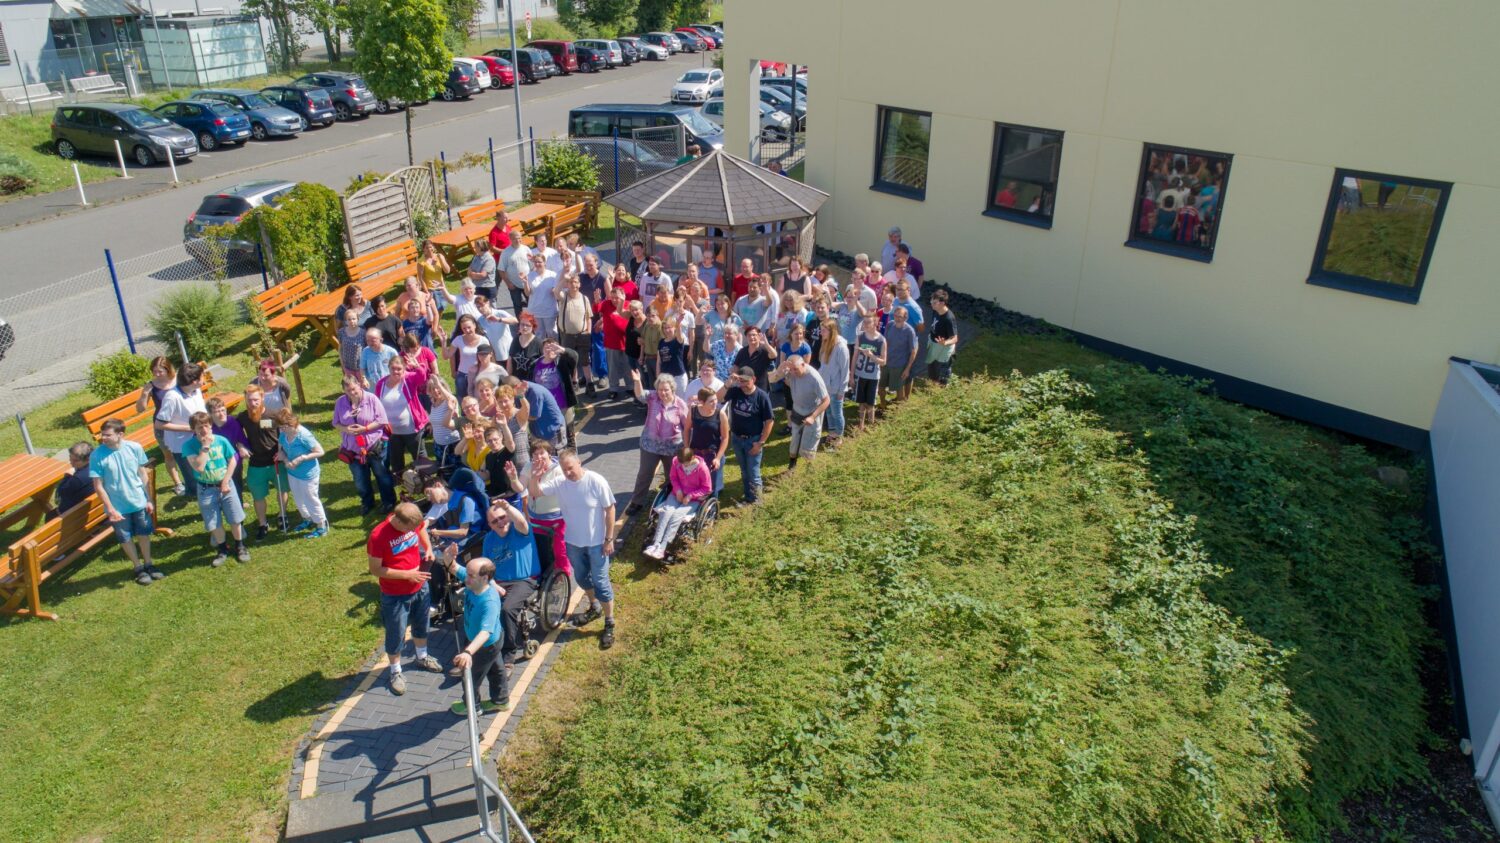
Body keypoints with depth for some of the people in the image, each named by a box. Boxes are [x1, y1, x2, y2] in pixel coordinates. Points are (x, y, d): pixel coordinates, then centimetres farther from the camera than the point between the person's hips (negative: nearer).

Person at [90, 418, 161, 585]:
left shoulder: (135, 448, -13)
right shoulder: (97, 455, -17)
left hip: (139, 502, 1)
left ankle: (148, 565, 37)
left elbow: (143, 475, -1)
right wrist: (110, 509, -13)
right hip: (118, 507, -1)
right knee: (126, 538, 14)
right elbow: (98, 486, -12)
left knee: (144, 534, 17)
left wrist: (149, 500, 1)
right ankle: (139, 569, 33)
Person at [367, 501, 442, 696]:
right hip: (395, 595, -6)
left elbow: (422, 529, 11)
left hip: (420, 587, 6)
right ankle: (396, 672, 35)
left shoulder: (413, 522, -14)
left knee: (421, 625, 26)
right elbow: (375, 570, -23)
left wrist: (428, 547, -7)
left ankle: (422, 657, 52)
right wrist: (407, 574, -27)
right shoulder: (378, 535, -30)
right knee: (396, 635, 13)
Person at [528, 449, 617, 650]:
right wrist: (534, 477, -29)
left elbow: (610, 509, -15)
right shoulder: (559, 482, -10)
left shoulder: (596, 481, -22)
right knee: (581, 578, 23)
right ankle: (594, 608, 49)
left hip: (596, 542, -5)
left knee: (600, 583, 3)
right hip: (573, 541, 5)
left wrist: (609, 539, -13)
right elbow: (535, 493, -7)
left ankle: (609, 624, 18)